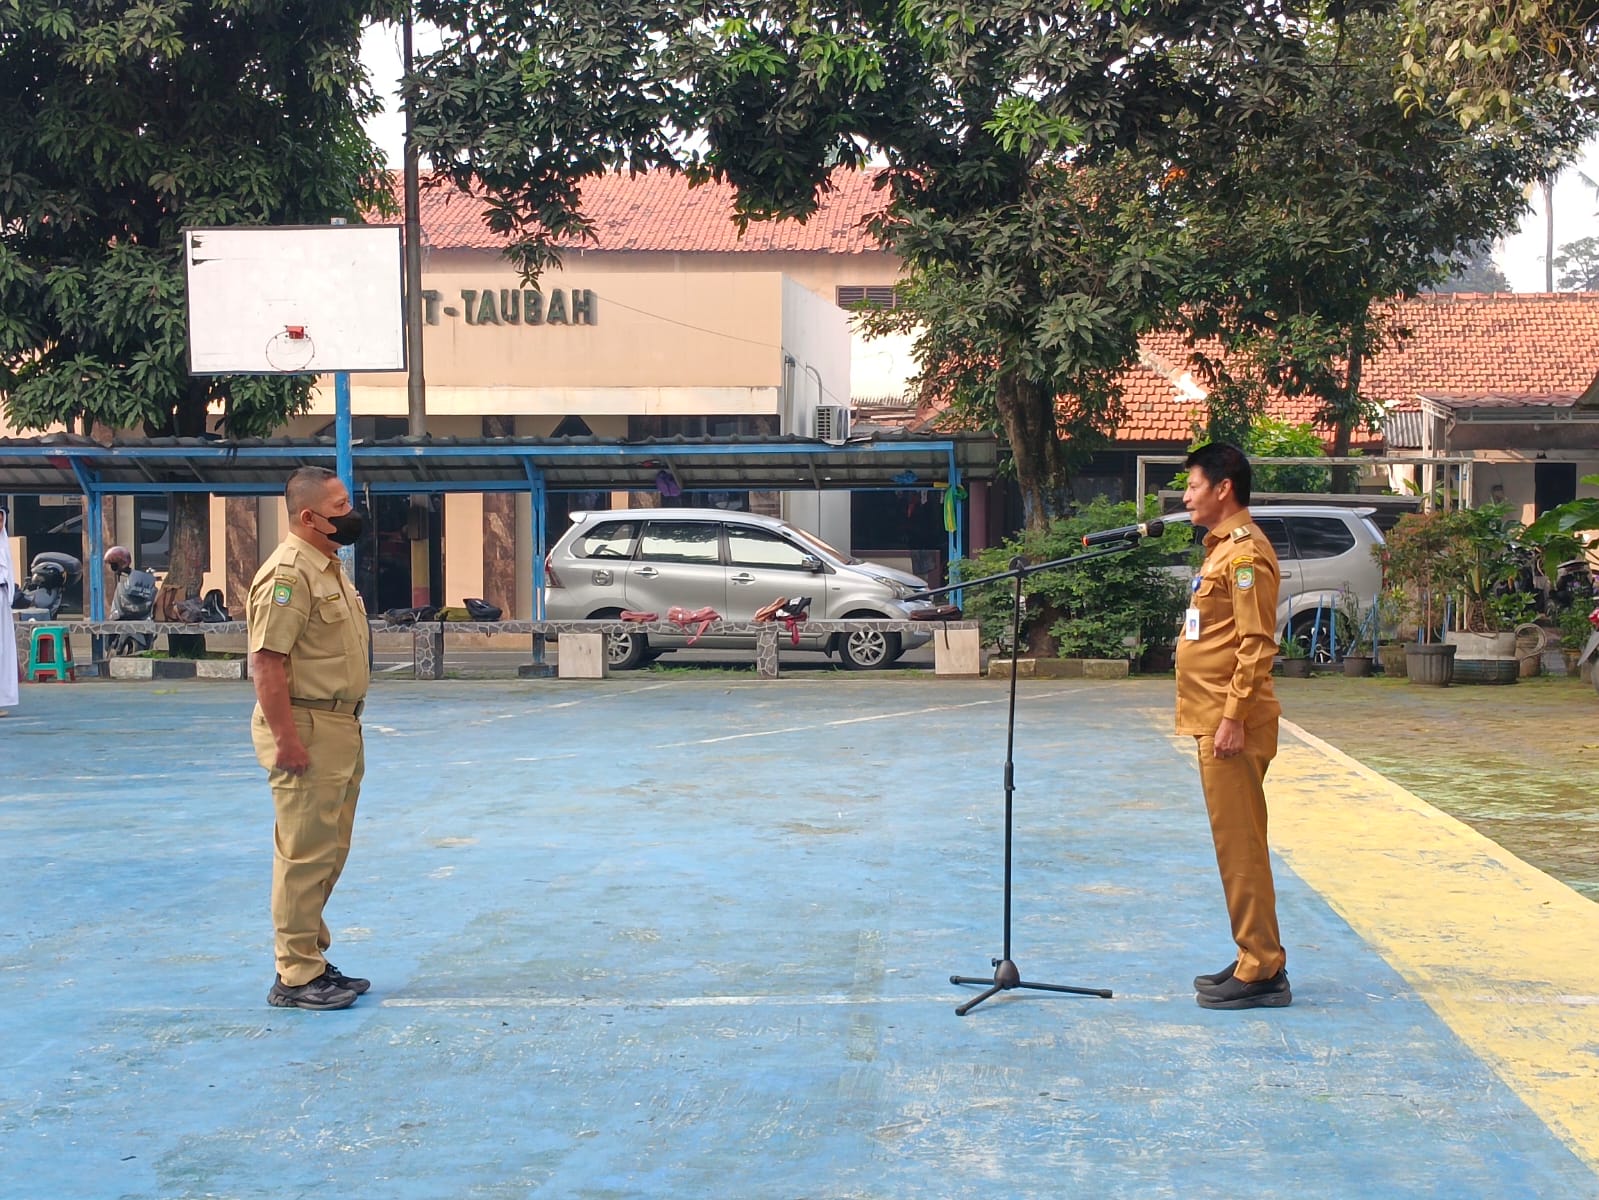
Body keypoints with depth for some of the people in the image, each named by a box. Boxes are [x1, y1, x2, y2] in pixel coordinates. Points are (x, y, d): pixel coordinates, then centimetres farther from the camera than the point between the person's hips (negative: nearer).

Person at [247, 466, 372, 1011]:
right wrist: (286, 739, -24)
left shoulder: (329, 565, 15)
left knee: (329, 853, 15)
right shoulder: (288, 572, -17)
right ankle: (296, 977, 2)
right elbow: (267, 661, -22)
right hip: (306, 730, -10)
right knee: (305, 854, -5)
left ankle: (311, 960, 25)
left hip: (340, 728, 10)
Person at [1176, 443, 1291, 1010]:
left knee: (1240, 846, -7)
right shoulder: (1221, 548, 18)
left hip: (1232, 725, -10)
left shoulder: (1245, 550, -13)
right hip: (1213, 721, 10)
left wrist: (1233, 718, -22)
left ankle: (1261, 972, -3)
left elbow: (1257, 644, -20)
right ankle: (1255, 961, 20)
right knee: (1235, 845, 13)